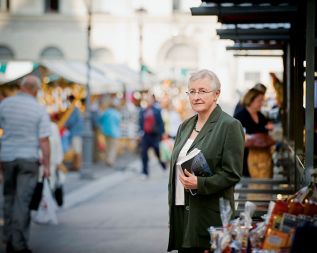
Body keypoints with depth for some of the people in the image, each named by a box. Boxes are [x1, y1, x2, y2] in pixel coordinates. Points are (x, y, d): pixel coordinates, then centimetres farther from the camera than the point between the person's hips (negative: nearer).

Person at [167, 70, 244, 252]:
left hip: (210, 215, -6)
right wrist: (172, 205, 15)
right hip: (182, 212, 6)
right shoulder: (185, 126, 16)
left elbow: (232, 174, -11)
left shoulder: (230, 126, -6)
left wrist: (199, 184, -22)